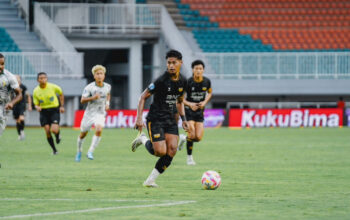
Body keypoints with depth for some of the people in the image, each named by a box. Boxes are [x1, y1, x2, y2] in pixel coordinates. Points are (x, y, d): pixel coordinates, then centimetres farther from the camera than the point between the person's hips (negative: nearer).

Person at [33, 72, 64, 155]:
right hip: (44, 111, 2)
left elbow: (61, 94, 11)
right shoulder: (36, 91, -4)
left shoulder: (53, 87, -8)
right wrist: (37, 107, -19)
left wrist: (62, 106, 8)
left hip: (54, 110, -2)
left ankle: (58, 137, 20)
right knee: (47, 131, -6)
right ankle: (54, 150, 11)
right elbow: (36, 104, 5)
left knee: (54, 130, -19)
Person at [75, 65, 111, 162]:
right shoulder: (89, 87, -12)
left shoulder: (107, 86, 1)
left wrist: (107, 103, 9)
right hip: (89, 113, -1)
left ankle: (90, 152, -21)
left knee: (99, 130, -27)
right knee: (83, 134, 10)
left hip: (100, 114, 1)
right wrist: (93, 97, -31)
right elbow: (82, 100, -16)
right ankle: (79, 152, 37)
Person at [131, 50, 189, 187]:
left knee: (172, 149, -10)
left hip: (171, 119, 6)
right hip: (155, 120, -6)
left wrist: (183, 119, 12)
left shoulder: (182, 81, 4)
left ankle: (150, 180, 0)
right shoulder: (161, 80, -16)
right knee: (161, 152, -16)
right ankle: (143, 140, 17)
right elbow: (143, 97, -9)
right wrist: (139, 118, -17)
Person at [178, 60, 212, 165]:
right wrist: (190, 104, -26)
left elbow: (209, 93, 14)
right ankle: (189, 157, 4)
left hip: (199, 111, 4)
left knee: (198, 138, -6)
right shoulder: (188, 82, -16)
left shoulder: (207, 81, -6)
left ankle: (183, 138, 27)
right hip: (188, 109, -3)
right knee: (192, 134, -17)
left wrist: (205, 102, -5)